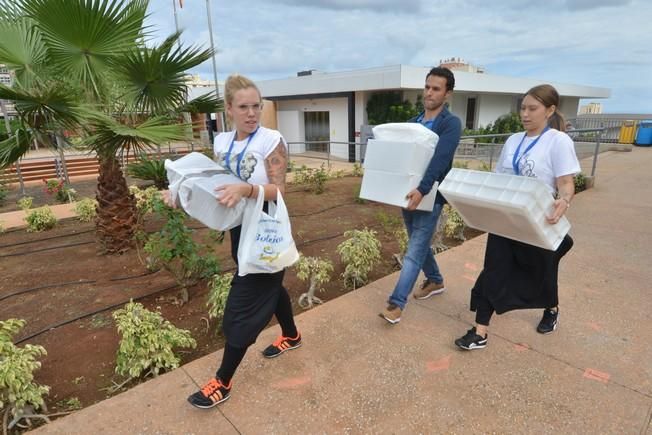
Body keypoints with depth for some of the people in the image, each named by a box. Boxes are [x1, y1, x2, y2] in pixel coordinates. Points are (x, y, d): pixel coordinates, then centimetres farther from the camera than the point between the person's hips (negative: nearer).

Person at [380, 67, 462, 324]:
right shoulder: (412, 123, 12)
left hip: (430, 196, -7)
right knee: (419, 244, 19)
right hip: (407, 192, 7)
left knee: (414, 251, -6)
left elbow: (439, 160, -23)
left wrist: (422, 190, -34)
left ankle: (396, 303, -4)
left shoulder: (451, 124, -9)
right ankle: (435, 281, 40)